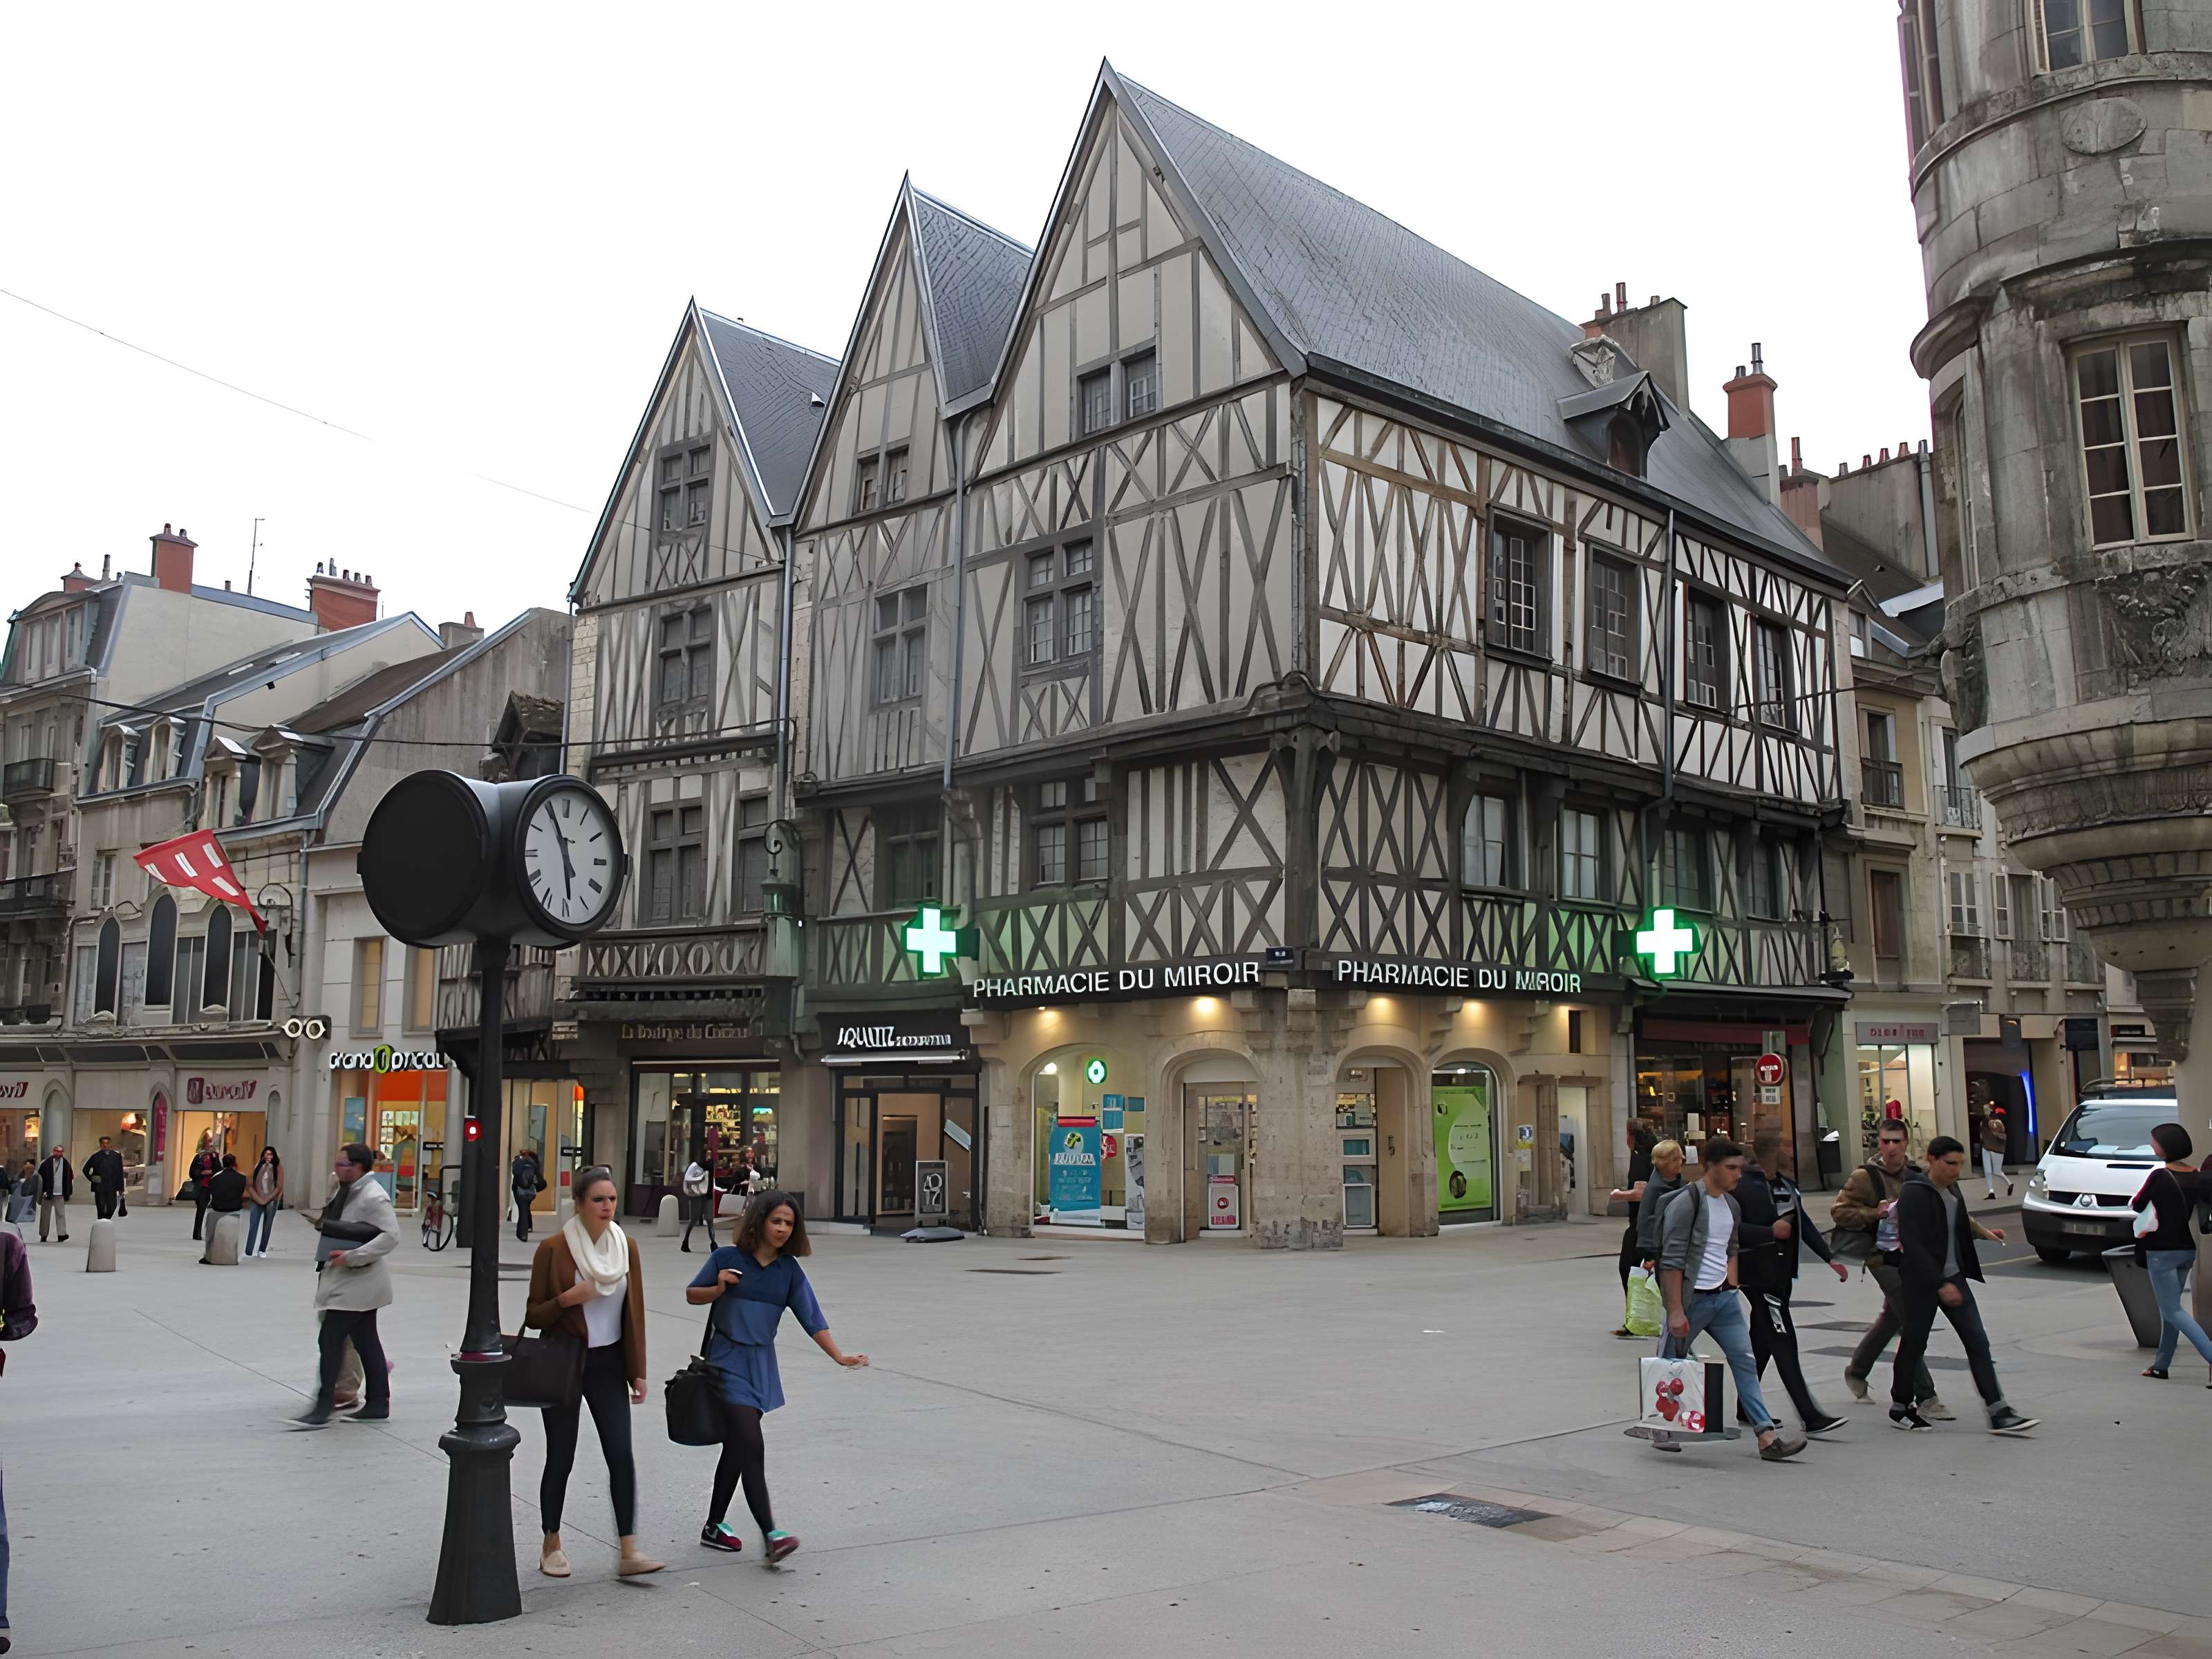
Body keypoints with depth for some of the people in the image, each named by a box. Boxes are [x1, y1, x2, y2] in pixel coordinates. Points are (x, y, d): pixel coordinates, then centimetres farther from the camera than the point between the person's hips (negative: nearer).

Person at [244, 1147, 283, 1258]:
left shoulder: (277, 1167, -4)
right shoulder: (258, 1166, 0)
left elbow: (279, 1187, -5)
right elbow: (250, 1184, -2)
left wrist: (267, 1200, -9)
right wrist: (258, 1199, -10)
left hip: (271, 1201, 0)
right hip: (256, 1200, 0)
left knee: (267, 1227, 9)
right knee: (253, 1226, -7)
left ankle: (262, 1250, 23)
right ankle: (249, 1253, -9)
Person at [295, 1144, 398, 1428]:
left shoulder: (373, 1196, -18)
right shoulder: (346, 1191, 10)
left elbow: (391, 1235, -24)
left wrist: (352, 1256, -26)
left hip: (357, 1283, -9)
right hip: (348, 1280, 9)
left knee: (331, 1339, -8)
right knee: (366, 1341, 13)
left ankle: (323, 1407, -3)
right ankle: (378, 1404, 19)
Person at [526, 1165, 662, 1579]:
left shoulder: (626, 1247, 2)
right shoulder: (553, 1248, -10)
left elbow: (634, 1312, 8)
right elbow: (534, 1315, -4)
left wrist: (637, 1371, 7)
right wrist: (566, 1299, -23)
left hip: (608, 1363, 3)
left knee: (622, 1455, -6)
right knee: (560, 1459, 5)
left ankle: (628, 1552, -4)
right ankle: (552, 1546, 24)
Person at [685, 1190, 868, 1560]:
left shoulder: (789, 1270, 2)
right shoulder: (728, 1257, -7)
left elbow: (811, 1317, -3)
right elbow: (692, 1294, 4)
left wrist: (839, 1356, -12)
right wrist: (719, 1289, -16)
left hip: (761, 1363, 5)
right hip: (728, 1360, -5)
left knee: (737, 1447, 13)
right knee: (751, 1446, -14)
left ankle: (714, 1526, 28)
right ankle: (770, 1534, -17)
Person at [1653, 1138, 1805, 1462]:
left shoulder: (1731, 1205, 9)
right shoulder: (1686, 1202, -16)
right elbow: (1672, 1260, -18)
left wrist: (1731, 1285, 13)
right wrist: (1675, 1310, -21)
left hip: (1725, 1298, 7)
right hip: (1692, 1298, -7)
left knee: (1745, 1361, 0)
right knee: (1672, 1365, 6)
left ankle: (1767, 1437, -2)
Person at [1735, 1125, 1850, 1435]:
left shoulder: (1786, 1185, 12)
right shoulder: (1744, 1186, -16)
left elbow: (1804, 1224, 18)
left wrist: (1830, 1257, 12)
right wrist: (1770, 1231, -21)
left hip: (1781, 1274, 9)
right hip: (1759, 1274, -9)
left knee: (1762, 1341, 16)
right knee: (1783, 1342, -10)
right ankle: (1811, 1418, -11)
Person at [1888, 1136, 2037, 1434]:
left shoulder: (1952, 1190, 8)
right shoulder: (1913, 1195, -18)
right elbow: (1913, 1245, -23)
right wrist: (1940, 1285, -25)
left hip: (1953, 1276, 7)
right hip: (1920, 1282, -7)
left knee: (1978, 1342, -1)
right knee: (1914, 1344, 5)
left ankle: (1999, 1414, -2)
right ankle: (1900, 1407, 23)